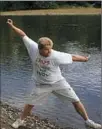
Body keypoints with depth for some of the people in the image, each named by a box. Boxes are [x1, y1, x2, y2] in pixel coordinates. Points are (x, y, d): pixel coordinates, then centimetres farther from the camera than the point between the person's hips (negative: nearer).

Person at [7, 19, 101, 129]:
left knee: (76, 101, 1)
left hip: (58, 82, -1)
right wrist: (12, 26, -13)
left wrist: (85, 59, -9)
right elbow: (23, 35, -13)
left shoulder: (56, 56, -29)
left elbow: (73, 57, -19)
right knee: (30, 103, 6)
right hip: (42, 85, 1)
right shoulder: (33, 48, -22)